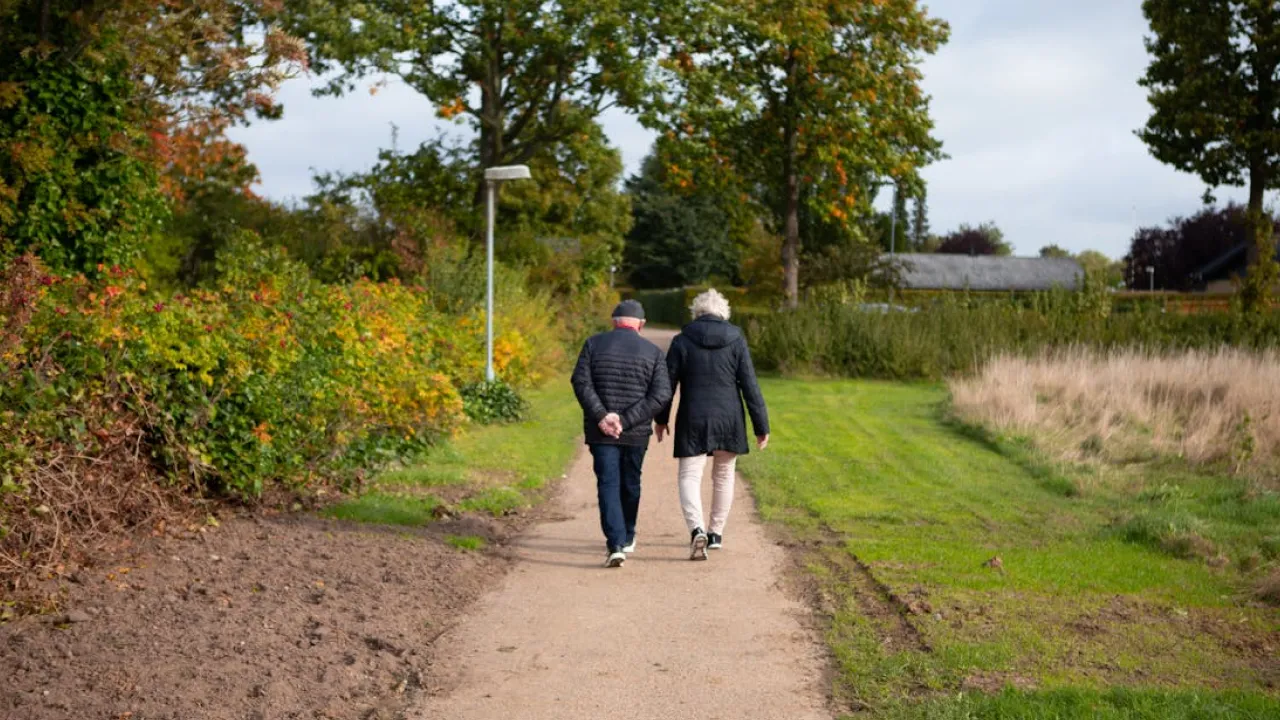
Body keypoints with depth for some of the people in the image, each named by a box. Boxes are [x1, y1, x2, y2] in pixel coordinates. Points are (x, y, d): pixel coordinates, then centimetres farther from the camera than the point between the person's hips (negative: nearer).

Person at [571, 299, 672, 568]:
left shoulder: (594, 344, 1)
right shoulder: (653, 352, 1)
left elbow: (581, 381, -10)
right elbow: (661, 394, -9)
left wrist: (600, 416, -15)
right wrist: (625, 420, -13)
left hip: (600, 432, -1)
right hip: (637, 433, 1)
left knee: (608, 485, -1)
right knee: (630, 483, 19)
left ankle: (616, 545, -15)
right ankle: (627, 538, 35)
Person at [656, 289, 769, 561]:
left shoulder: (682, 341, -3)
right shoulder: (736, 340, -2)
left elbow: (668, 383, 2)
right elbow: (750, 386, -5)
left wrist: (661, 419, 16)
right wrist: (762, 426, 0)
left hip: (693, 421, -1)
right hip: (729, 421, 2)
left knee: (690, 477, 0)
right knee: (723, 475, 19)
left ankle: (697, 530, -22)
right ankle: (716, 533, 28)